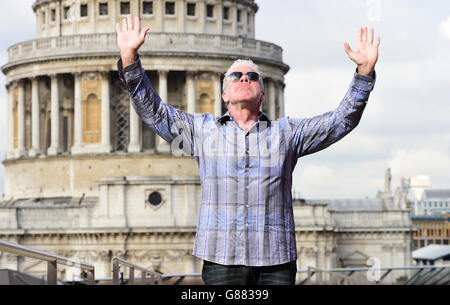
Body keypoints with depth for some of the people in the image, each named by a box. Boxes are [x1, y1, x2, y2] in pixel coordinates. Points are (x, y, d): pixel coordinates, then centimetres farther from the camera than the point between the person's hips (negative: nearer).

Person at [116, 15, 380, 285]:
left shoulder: (286, 132, 15)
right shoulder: (204, 130, 15)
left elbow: (342, 121, 11)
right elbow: (153, 111, 11)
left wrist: (365, 71, 0)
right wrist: (130, 57, -1)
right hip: (221, 260, 0)